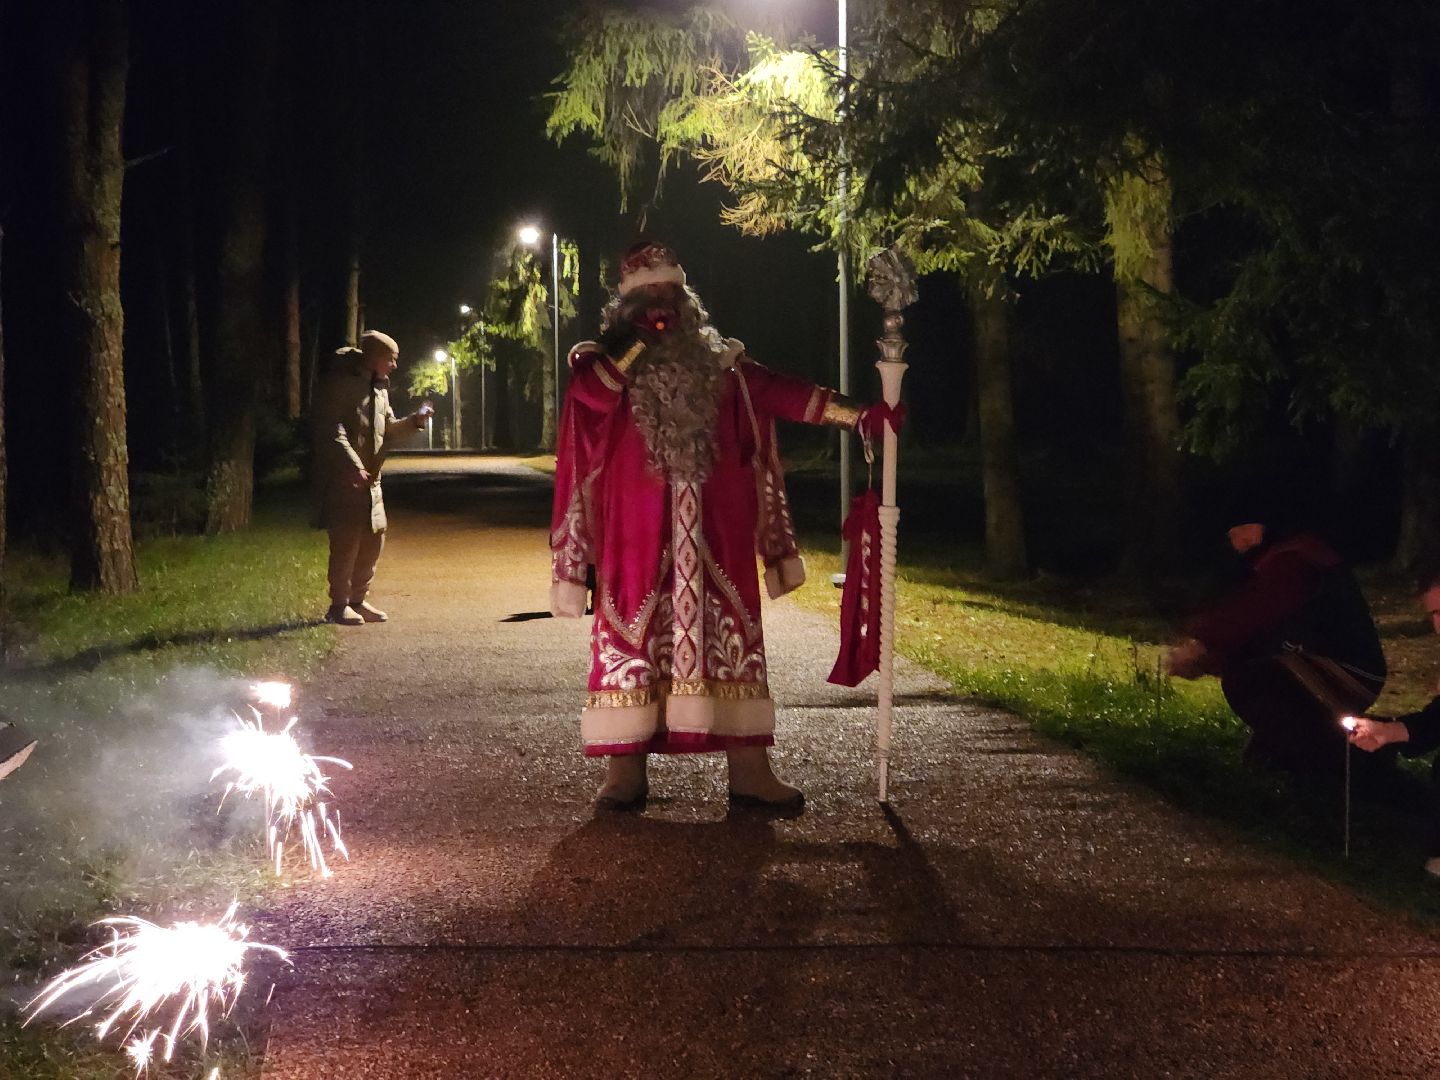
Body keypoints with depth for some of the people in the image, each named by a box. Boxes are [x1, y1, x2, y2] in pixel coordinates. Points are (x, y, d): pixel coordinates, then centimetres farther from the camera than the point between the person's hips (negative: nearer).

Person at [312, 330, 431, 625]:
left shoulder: (379, 387, 17)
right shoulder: (339, 382, -11)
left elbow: (389, 428, 21)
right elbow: (332, 430, -18)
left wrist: (413, 421, 1)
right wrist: (353, 466, -26)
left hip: (370, 478, 9)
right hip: (342, 477, -9)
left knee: (374, 537, 9)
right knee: (346, 540, -8)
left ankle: (358, 599, 20)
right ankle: (339, 605, 1)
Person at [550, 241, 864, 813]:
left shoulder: (717, 360, 13)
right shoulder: (606, 358, 6)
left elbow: (776, 390, 5)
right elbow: (593, 393, -15)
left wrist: (849, 412, -5)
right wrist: (640, 341, -12)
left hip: (712, 525, 2)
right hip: (636, 526, -2)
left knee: (729, 632, -1)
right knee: (629, 632, -3)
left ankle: (748, 769, 0)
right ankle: (625, 768, 3)